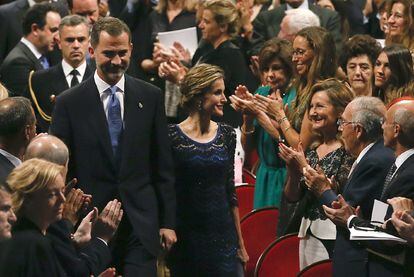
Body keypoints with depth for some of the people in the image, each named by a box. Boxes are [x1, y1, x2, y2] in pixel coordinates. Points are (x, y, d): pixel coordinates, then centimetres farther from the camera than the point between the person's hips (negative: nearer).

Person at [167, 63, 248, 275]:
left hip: (223, 237, 3)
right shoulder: (172, 136, -7)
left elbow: (230, 190, 12)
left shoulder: (227, 134, 6)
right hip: (185, 239, -3)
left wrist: (240, 242, 13)